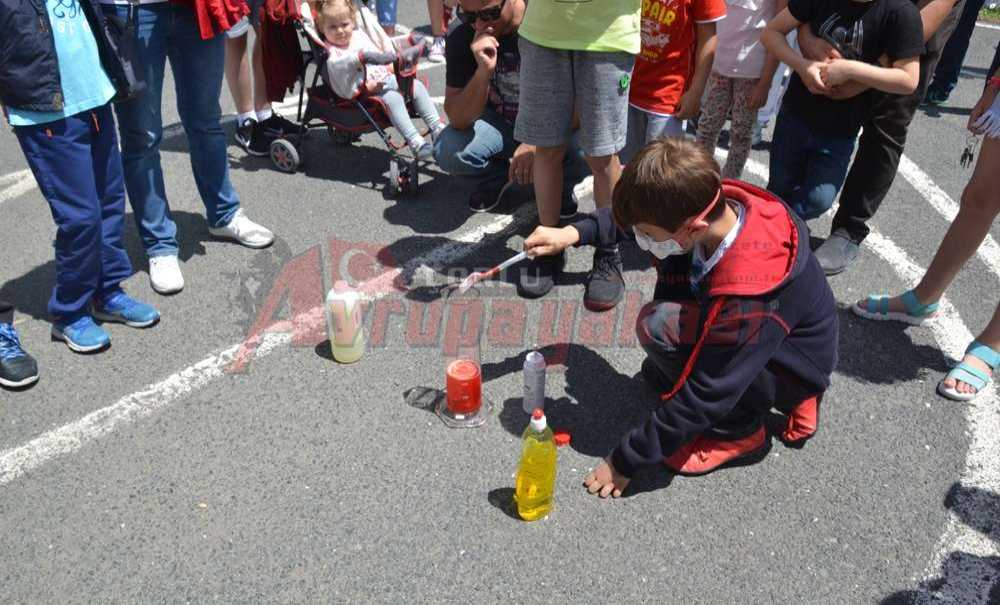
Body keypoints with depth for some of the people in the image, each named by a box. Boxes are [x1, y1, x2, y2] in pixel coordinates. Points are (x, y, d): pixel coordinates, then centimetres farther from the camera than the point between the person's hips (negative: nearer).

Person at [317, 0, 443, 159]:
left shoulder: (359, 35, 16)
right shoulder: (331, 50, -7)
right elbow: (337, 64, -30)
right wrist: (362, 56, -44)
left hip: (388, 78, 8)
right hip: (368, 89, -8)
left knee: (417, 86, -5)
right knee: (393, 98, -32)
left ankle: (437, 128, -4)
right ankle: (415, 142, -40)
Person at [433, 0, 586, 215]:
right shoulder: (462, 39, -17)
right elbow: (459, 120, -21)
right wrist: (484, 70, -37)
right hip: (497, 122, 2)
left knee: (579, 154, -33)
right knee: (448, 151, -26)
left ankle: (559, 185, 4)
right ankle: (494, 176, 8)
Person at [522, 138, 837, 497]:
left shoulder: (747, 298, -39)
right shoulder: (719, 205, -19)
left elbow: (704, 398, -31)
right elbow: (635, 216, 2)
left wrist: (627, 461, -21)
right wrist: (575, 233, -9)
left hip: (792, 370, -7)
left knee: (659, 326, -28)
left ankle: (739, 431, -8)